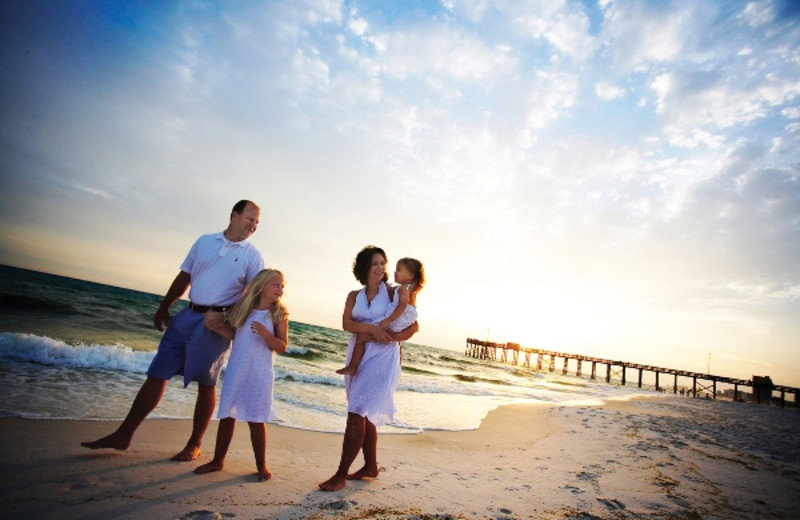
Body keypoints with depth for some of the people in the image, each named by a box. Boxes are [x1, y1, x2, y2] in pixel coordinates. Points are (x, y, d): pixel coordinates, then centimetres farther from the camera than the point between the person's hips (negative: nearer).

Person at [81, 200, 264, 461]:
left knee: (206, 385, 6)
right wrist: (163, 308, 15)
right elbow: (184, 277, 15)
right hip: (187, 316, 4)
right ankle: (123, 435, 19)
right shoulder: (204, 241, 10)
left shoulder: (252, 256, -1)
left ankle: (194, 445, 20)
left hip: (216, 323, -3)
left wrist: (227, 317, -16)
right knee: (157, 374, 7)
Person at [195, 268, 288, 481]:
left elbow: (282, 347, -7)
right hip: (235, 370, 3)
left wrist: (265, 334, -22)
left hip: (259, 374, -3)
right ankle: (218, 460, 29)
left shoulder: (279, 314, -5)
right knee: (227, 416, 12)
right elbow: (234, 334, 14)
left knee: (256, 420, 3)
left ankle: (261, 465, 18)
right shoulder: (243, 308, 3)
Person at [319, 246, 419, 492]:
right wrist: (372, 329, -20)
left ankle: (341, 474, 0)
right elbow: (346, 323, -5)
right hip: (358, 356, 5)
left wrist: (391, 337, -18)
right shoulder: (355, 296, 10)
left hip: (382, 358, -5)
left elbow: (413, 326, -2)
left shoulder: (393, 293, 0)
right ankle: (371, 466, 29)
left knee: (357, 414, -9)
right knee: (366, 415, 14)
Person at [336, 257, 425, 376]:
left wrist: (389, 320, -32)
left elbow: (403, 304, -27)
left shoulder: (403, 288, -12)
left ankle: (352, 367, -7)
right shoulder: (411, 290, 16)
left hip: (391, 326, -11)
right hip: (398, 330, 11)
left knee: (361, 337, -10)